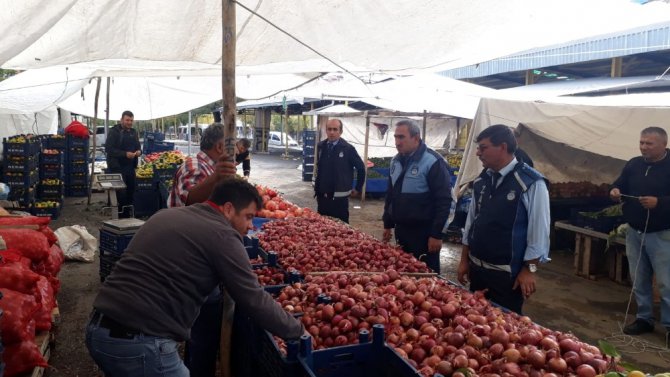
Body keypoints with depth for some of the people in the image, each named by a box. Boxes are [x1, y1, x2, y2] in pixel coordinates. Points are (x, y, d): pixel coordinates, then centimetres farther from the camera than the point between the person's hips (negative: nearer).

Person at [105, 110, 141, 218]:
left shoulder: (133, 132, 15)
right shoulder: (114, 131, -7)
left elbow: (137, 146, 23)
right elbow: (108, 149, -14)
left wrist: (139, 151, -1)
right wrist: (125, 154, -23)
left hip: (130, 167, 7)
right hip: (117, 168, -6)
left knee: (130, 192, 8)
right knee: (121, 193, -7)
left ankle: (127, 215, 19)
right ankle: (120, 216, 3)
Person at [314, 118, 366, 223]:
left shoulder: (348, 148, -9)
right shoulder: (321, 146, 5)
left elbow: (361, 168, -1)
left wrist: (358, 188, 4)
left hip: (339, 197, -5)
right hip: (322, 195, 5)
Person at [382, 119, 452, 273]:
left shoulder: (433, 162, -16)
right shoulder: (396, 161, 8)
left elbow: (444, 201, -17)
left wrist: (436, 234, -18)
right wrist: (387, 224, 16)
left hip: (423, 232, -7)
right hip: (401, 229, 7)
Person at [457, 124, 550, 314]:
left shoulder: (531, 182, -15)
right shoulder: (481, 181, 4)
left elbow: (539, 229, -13)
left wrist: (529, 269, -12)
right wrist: (464, 260, 12)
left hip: (508, 273, -6)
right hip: (477, 268, 6)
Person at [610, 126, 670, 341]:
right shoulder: (633, 165, 6)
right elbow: (620, 185, 13)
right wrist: (615, 192, -9)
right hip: (634, 232, 5)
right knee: (639, 280, 13)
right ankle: (644, 318, 27)